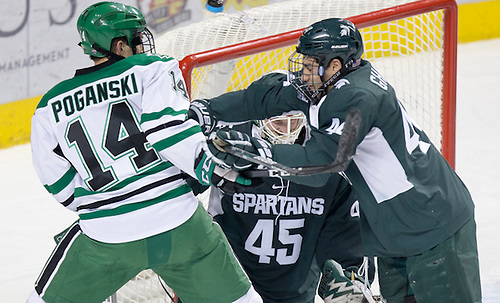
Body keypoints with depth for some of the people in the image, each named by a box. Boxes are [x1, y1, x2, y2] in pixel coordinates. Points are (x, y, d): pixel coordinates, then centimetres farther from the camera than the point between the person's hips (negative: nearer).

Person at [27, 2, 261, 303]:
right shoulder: (153, 70, 2)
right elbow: (168, 129, -13)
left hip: (105, 239, 2)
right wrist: (216, 171, -7)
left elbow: (62, 186, 13)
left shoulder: (50, 107, 12)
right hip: (178, 224, -2)